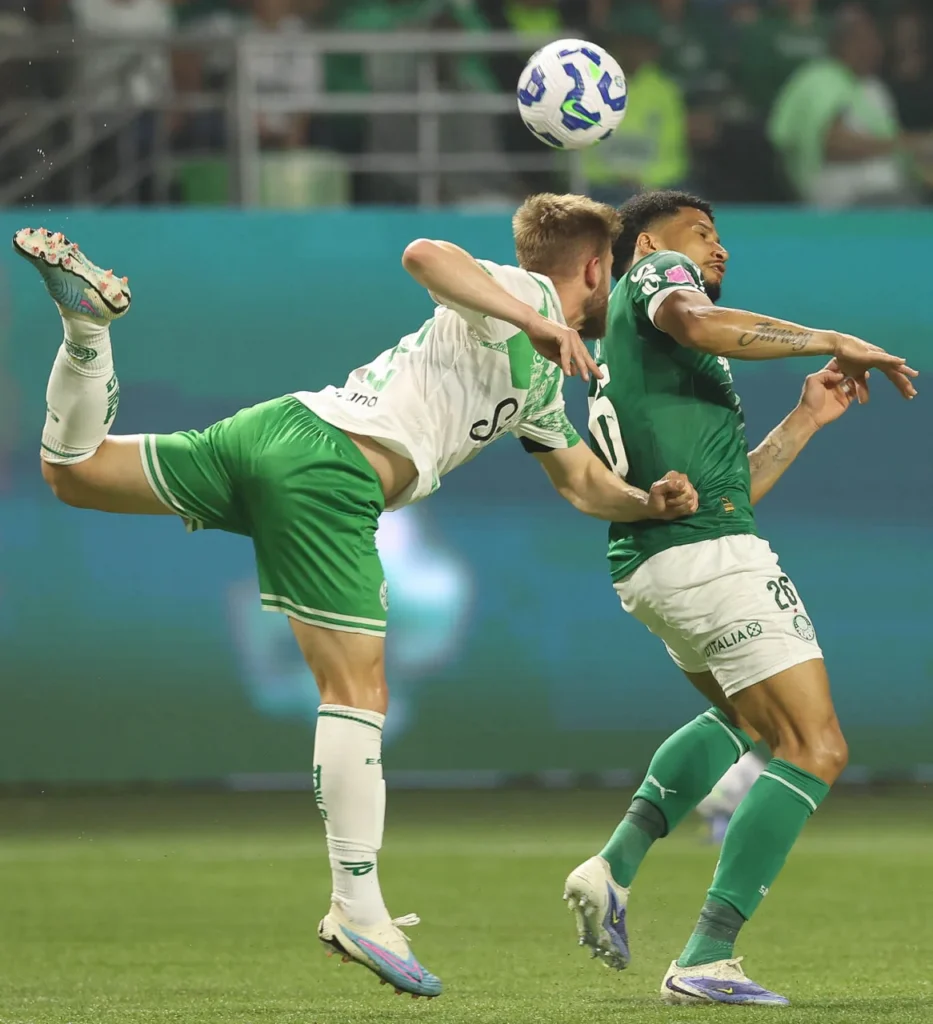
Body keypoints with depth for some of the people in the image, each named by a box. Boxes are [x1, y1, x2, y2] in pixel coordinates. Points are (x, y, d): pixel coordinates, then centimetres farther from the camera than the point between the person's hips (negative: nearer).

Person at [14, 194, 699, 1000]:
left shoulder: (542, 379, 29)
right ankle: (358, 909, -11)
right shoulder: (522, 296, 1)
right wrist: (534, 321, -25)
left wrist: (651, 502, 17)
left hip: (277, 429, 9)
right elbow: (425, 256, -19)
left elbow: (584, 482, 36)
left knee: (72, 469, 16)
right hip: (330, 474, -9)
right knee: (359, 692, -9)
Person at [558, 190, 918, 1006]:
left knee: (745, 719, 33)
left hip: (649, 567, 10)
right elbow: (694, 323, -23)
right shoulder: (653, 274, 3)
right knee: (814, 751, -7)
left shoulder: (623, 368, 27)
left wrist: (805, 422, 25)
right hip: (709, 556, -10)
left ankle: (615, 868, 16)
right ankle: (706, 962, -12)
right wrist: (831, 342, -18)